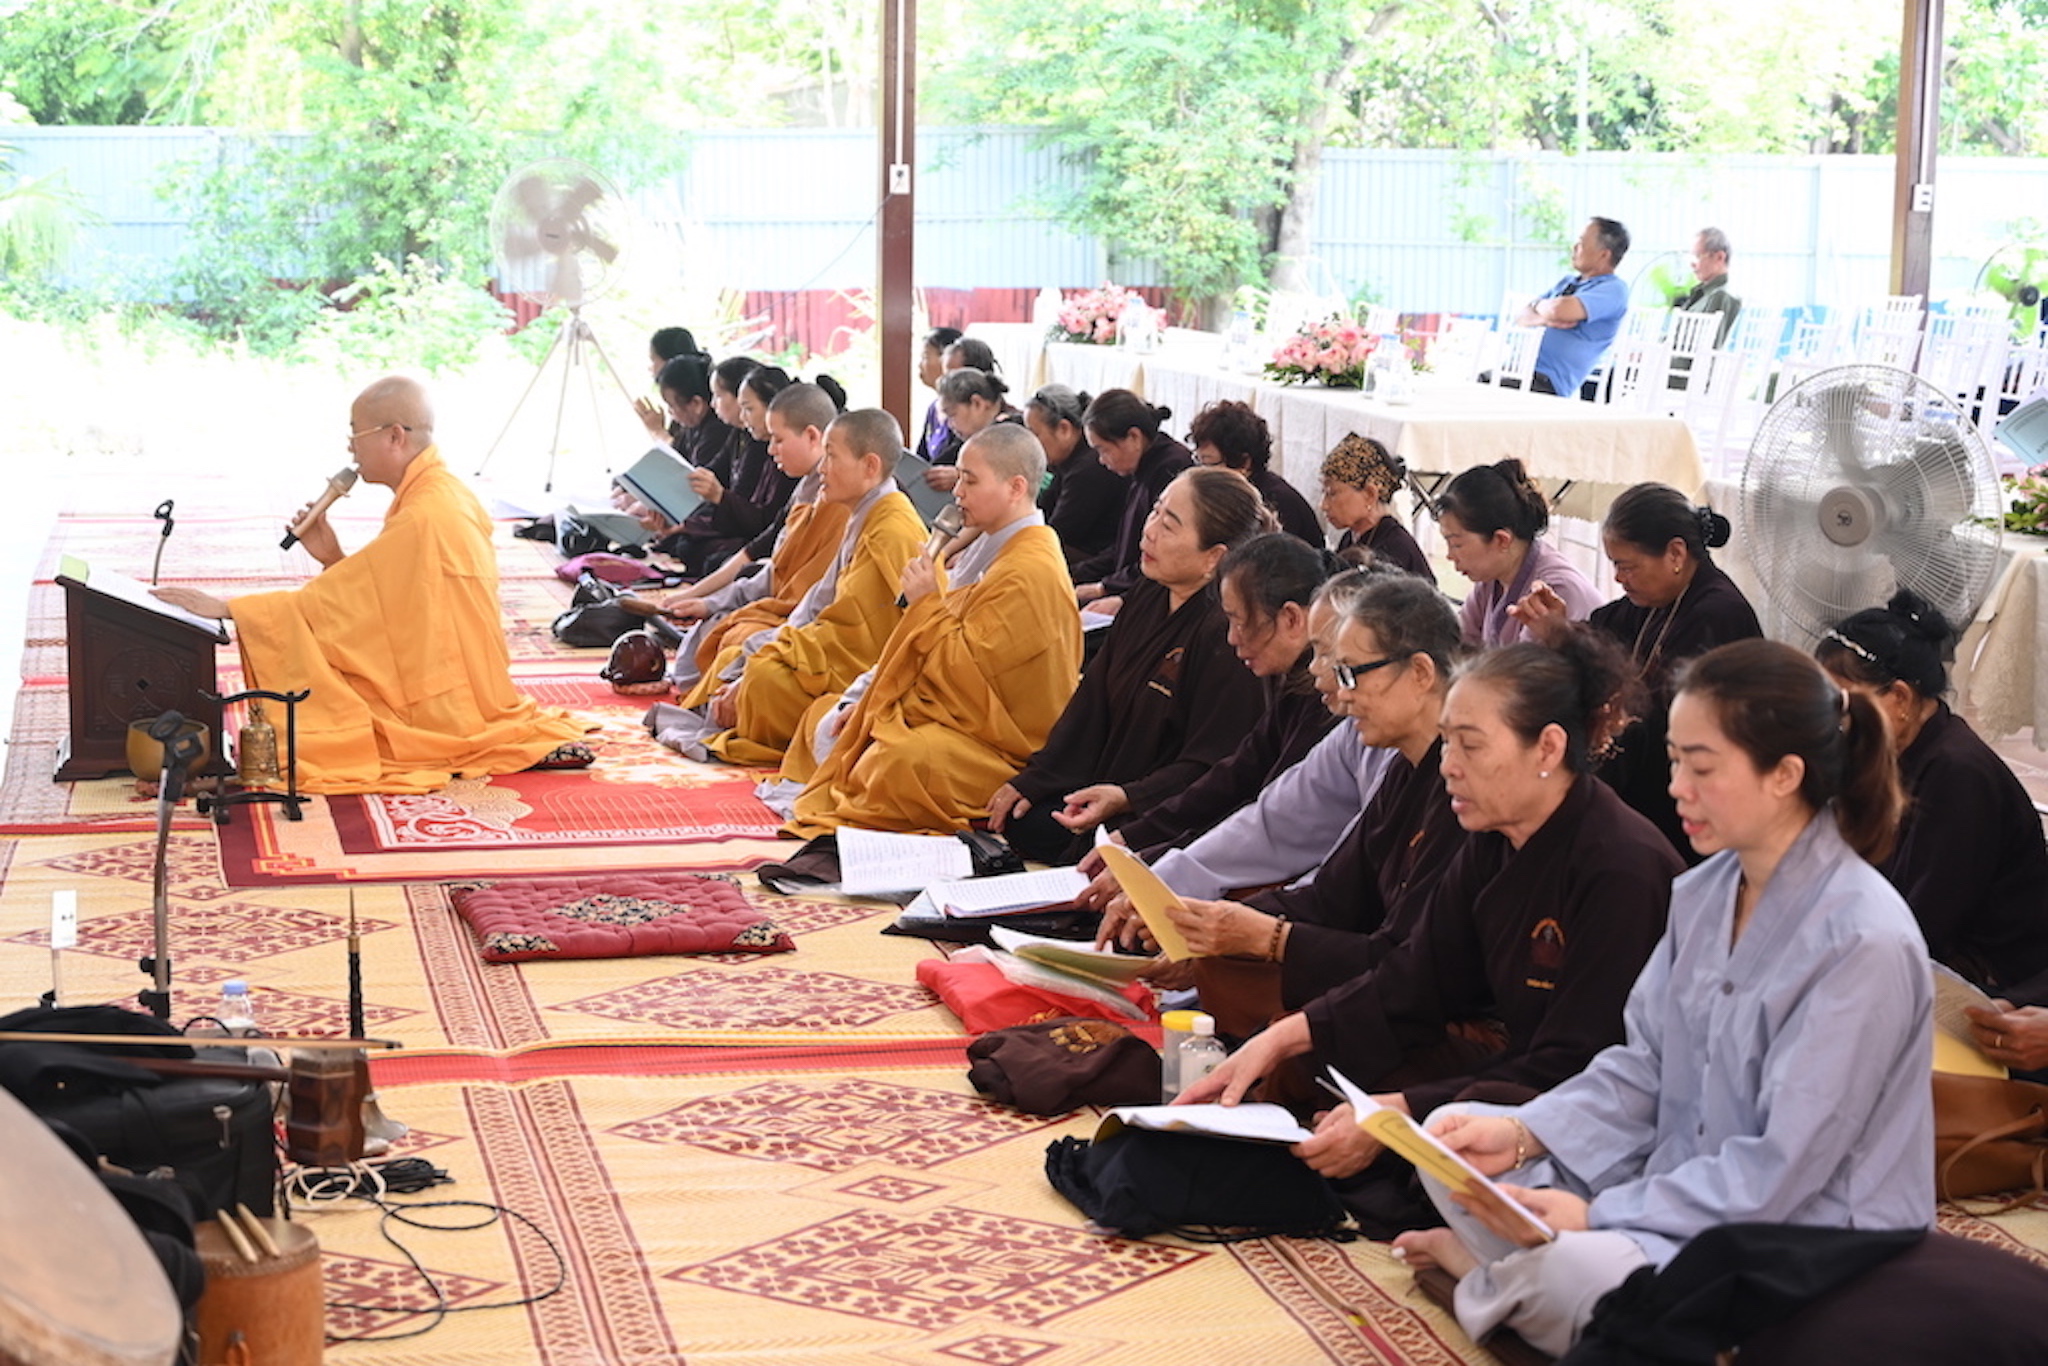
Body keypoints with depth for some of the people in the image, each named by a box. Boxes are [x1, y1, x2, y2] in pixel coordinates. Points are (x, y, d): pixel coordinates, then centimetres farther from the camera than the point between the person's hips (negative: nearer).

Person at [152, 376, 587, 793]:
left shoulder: (422, 519, -23)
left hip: (439, 711, -10)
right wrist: (333, 559, -3)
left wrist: (226, 607, -16)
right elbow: (380, 601, 12)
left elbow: (332, 602, -20)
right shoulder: (445, 493, 7)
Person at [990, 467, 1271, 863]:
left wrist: (1125, 799, -32)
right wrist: (1032, 781, 6)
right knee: (1013, 822, -7)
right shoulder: (1149, 596, 5)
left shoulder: (1226, 633, -23)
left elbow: (1207, 769, -22)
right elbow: (1093, 700, 11)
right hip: (1102, 785, 8)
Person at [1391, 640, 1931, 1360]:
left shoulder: (1865, 943, -23)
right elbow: (1643, 1068, 8)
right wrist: (1522, 1133, -8)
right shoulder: (1703, 892, 3)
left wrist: (1598, 1215, -20)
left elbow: (1780, 1171, -23)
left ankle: (1509, 1276, 1)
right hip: (1686, 1185, 8)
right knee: (1454, 1138, 3)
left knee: (1572, 1270, -29)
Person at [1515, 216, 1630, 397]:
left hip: (1546, 382, -8)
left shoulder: (1614, 289, -4)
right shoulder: (1568, 282, 22)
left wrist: (1538, 305, 3)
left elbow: (1561, 309, -20)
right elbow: (1522, 319, 16)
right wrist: (1546, 319, -6)